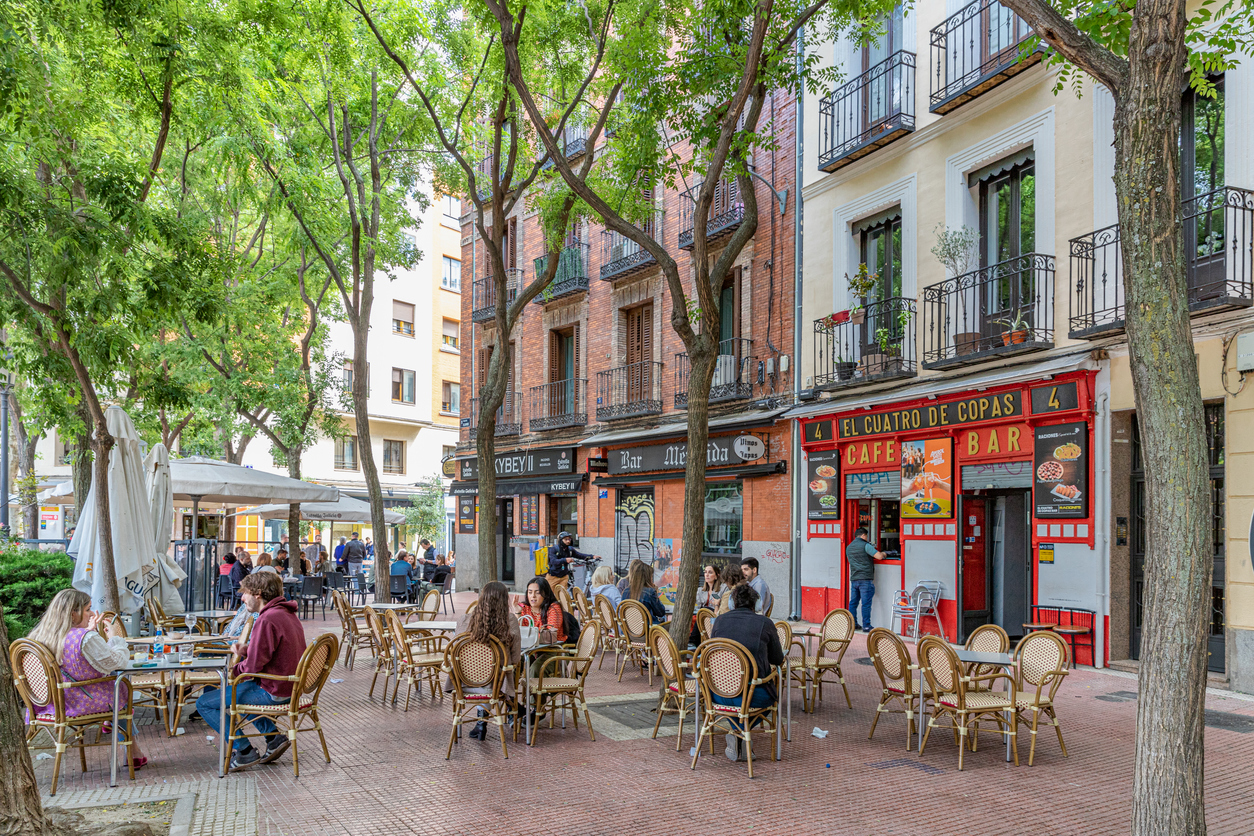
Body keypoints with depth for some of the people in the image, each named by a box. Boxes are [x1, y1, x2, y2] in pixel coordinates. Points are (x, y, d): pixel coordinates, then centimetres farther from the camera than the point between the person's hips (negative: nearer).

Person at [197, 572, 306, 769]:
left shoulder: (267, 620, -23)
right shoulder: (287, 613, 9)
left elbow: (253, 667, -22)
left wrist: (232, 672, -3)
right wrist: (246, 651, 5)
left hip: (273, 692, -10)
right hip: (289, 686, 10)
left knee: (204, 703, 1)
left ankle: (245, 751, 3)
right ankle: (274, 736, 20)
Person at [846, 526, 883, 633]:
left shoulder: (848, 547, 15)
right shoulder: (865, 545, -8)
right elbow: (879, 556, -16)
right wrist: (882, 553, 7)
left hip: (854, 579, 7)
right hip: (865, 579, -7)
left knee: (853, 602, 12)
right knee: (866, 603, -4)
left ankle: (852, 624, 15)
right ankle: (866, 626, -3)